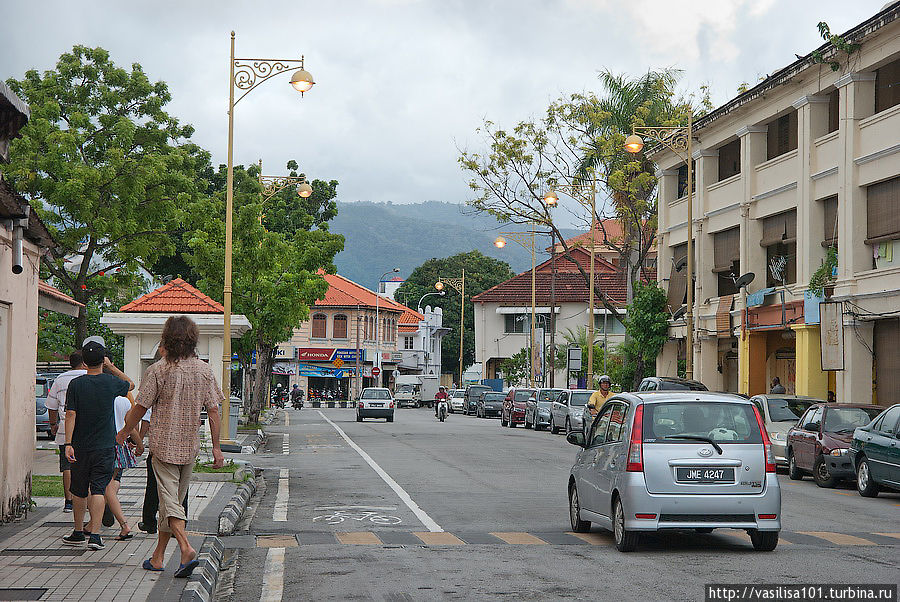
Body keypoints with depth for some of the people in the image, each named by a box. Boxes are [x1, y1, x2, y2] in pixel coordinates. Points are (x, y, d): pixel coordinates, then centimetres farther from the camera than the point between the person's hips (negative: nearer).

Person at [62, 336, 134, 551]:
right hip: (104, 447, -1)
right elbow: (130, 384, 17)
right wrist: (111, 367, 19)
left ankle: (78, 532, 24)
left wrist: (68, 444, -10)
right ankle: (94, 534, -13)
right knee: (98, 489, -3)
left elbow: (70, 415, -10)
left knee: (79, 491, 13)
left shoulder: (76, 384, -5)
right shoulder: (111, 383, -4)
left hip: (80, 447, 1)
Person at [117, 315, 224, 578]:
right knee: (174, 499, 14)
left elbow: (140, 408, -5)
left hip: (164, 445, -4)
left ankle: (186, 549, -25)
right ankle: (158, 556, 23)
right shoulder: (204, 370, 1)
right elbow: (213, 411, 1)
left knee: (170, 501, -5)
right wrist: (216, 447, 7)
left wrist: (124, 433, 12)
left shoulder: (158, 370, -10)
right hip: (190, 447, 4)